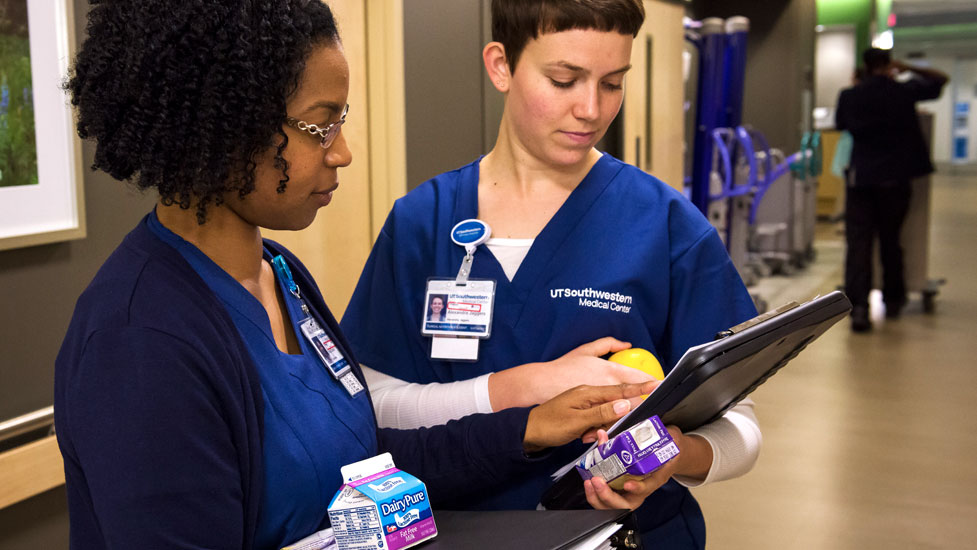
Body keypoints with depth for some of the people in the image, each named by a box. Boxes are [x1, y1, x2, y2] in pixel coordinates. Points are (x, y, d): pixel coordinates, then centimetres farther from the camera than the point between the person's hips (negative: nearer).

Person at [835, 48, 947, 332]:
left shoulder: (849, 96, 0)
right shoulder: (904, 91, -2)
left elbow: (840, 124, 18)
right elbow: (941, 79, 12)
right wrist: (908, 69, 15)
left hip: (860, 178, 0)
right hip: (895, 178, 0)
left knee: (858, 242, -5)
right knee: (890, 239, 14)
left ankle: (858, 306, -18)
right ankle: (893, 300, 29)